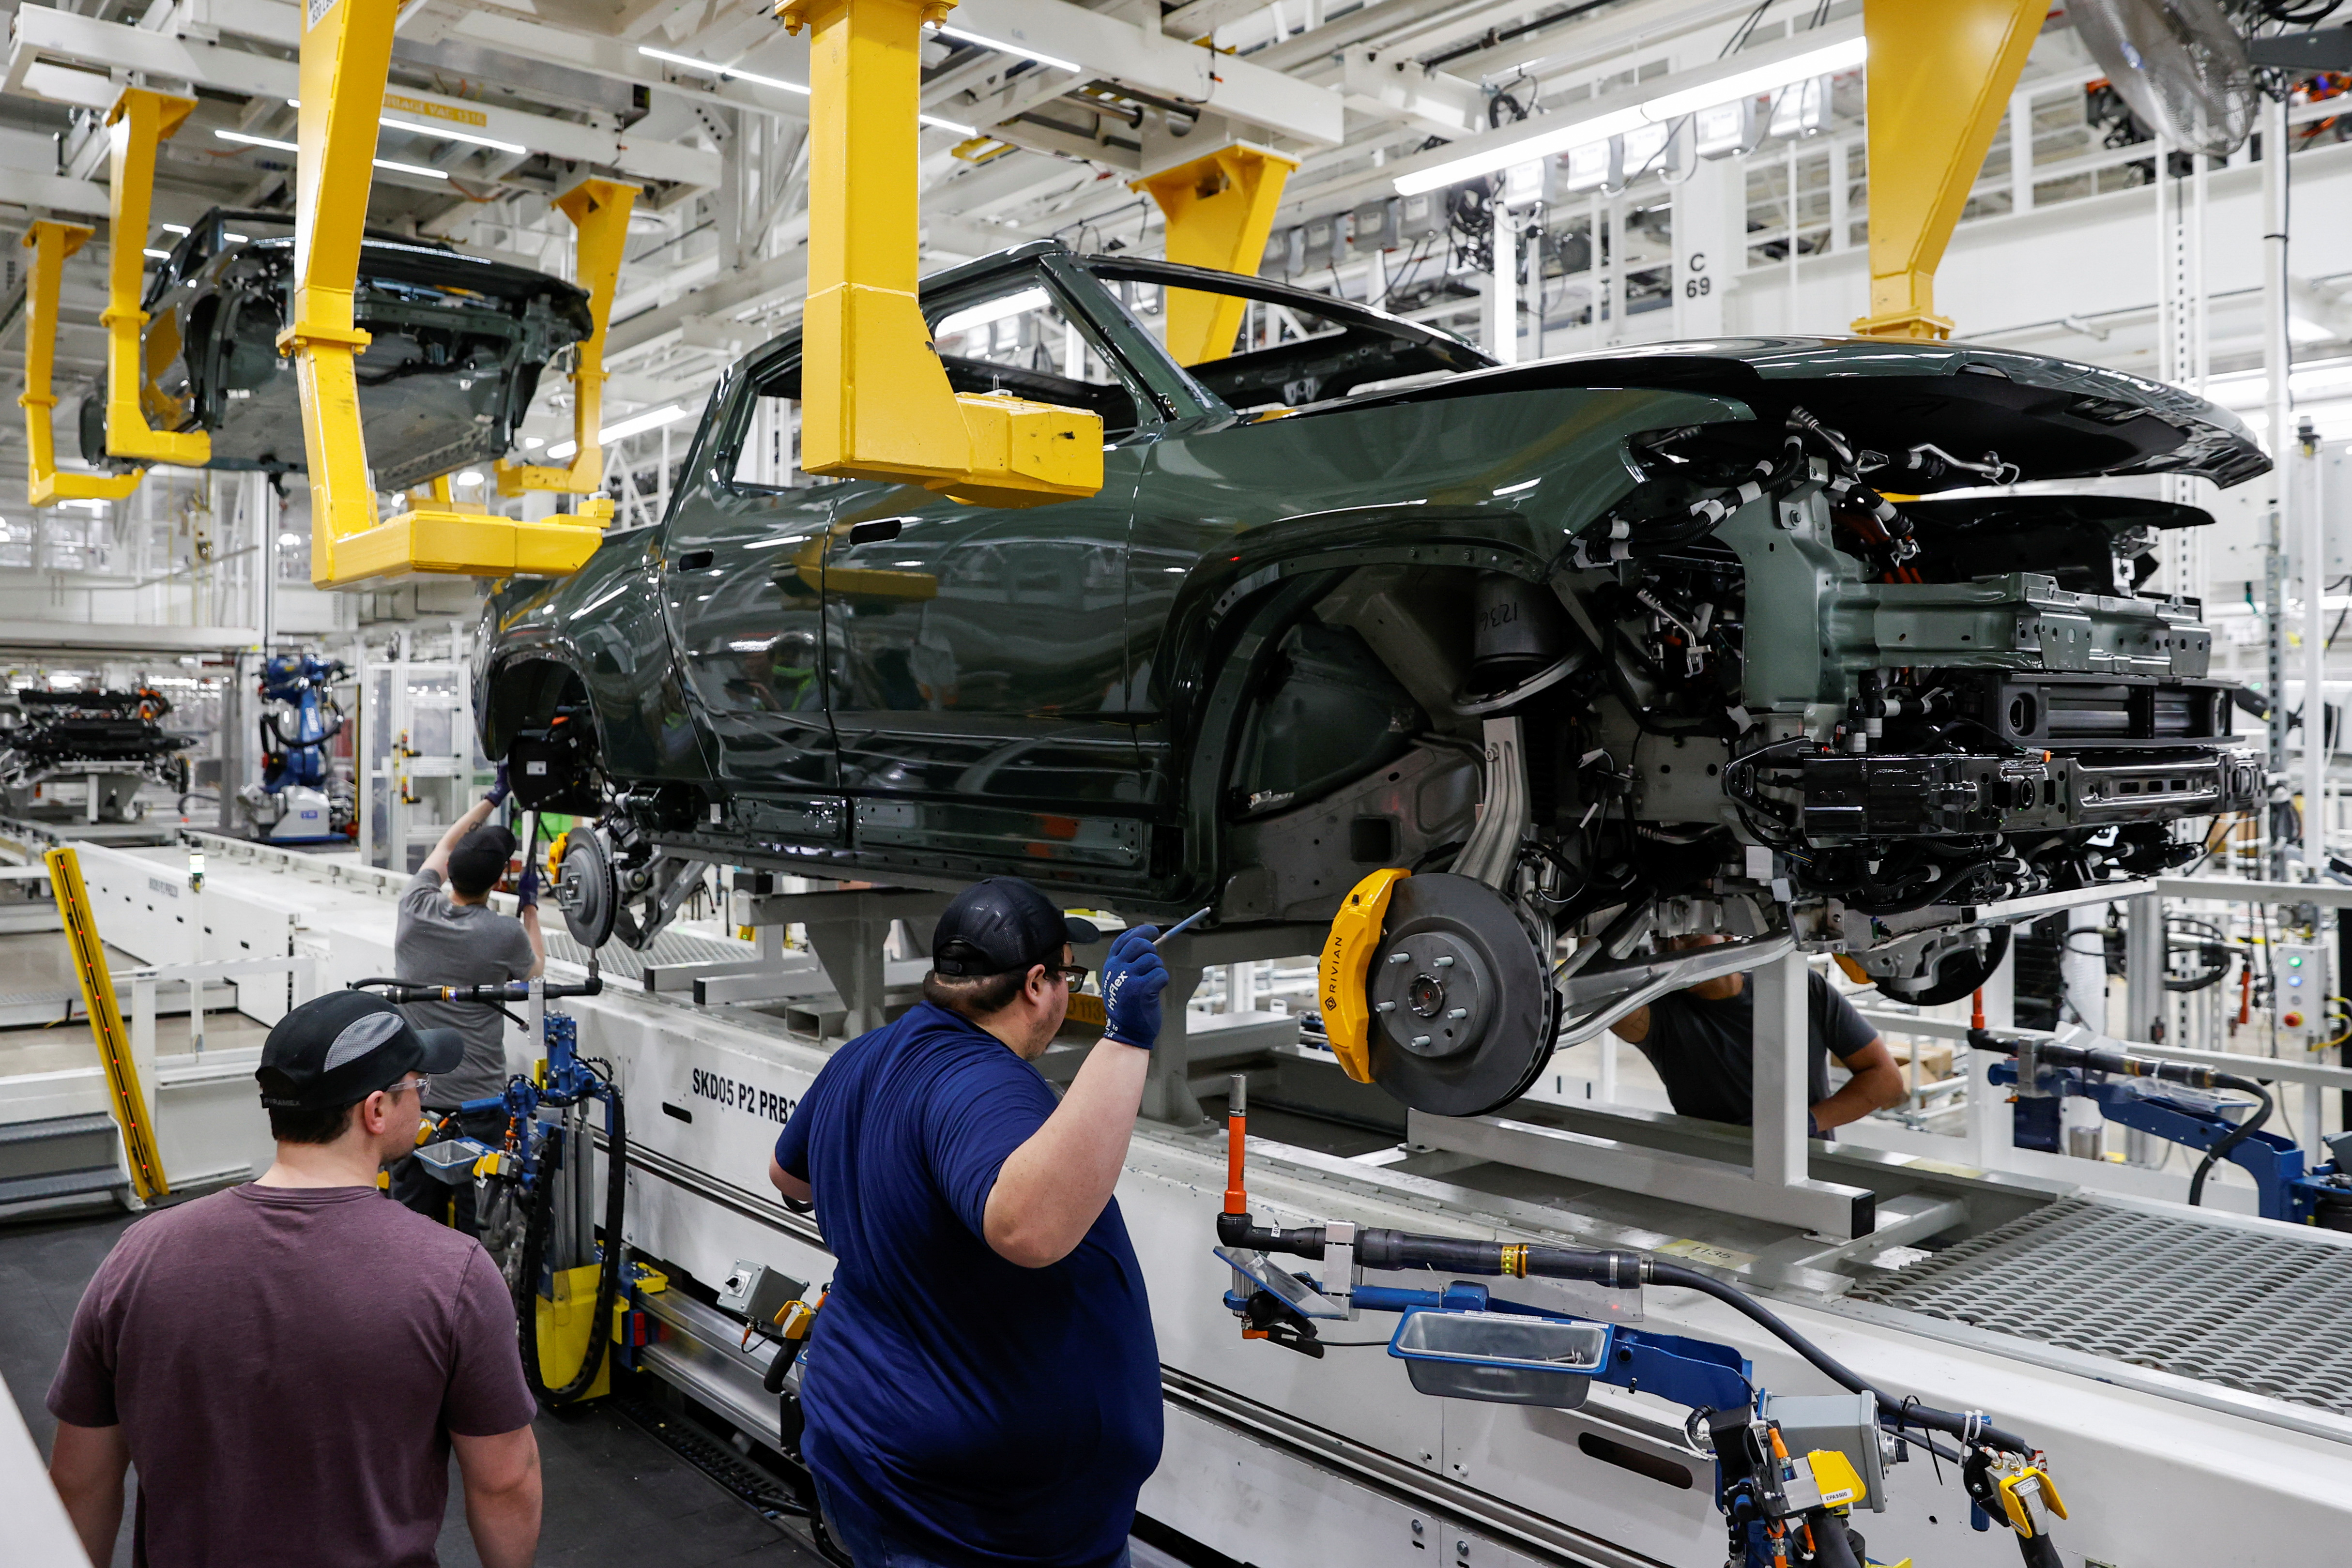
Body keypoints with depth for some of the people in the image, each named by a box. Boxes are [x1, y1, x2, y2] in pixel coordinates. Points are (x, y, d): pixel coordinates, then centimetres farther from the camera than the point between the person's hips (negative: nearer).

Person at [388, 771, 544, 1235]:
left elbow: (445, 847, 18)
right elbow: (535, 968, 13)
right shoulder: (506, 934, -12)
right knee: (477, 1221, 2)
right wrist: (530, 904, 24)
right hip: (477, 1103, -4)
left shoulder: (416, 908, -2)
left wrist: (494, 797, 28)